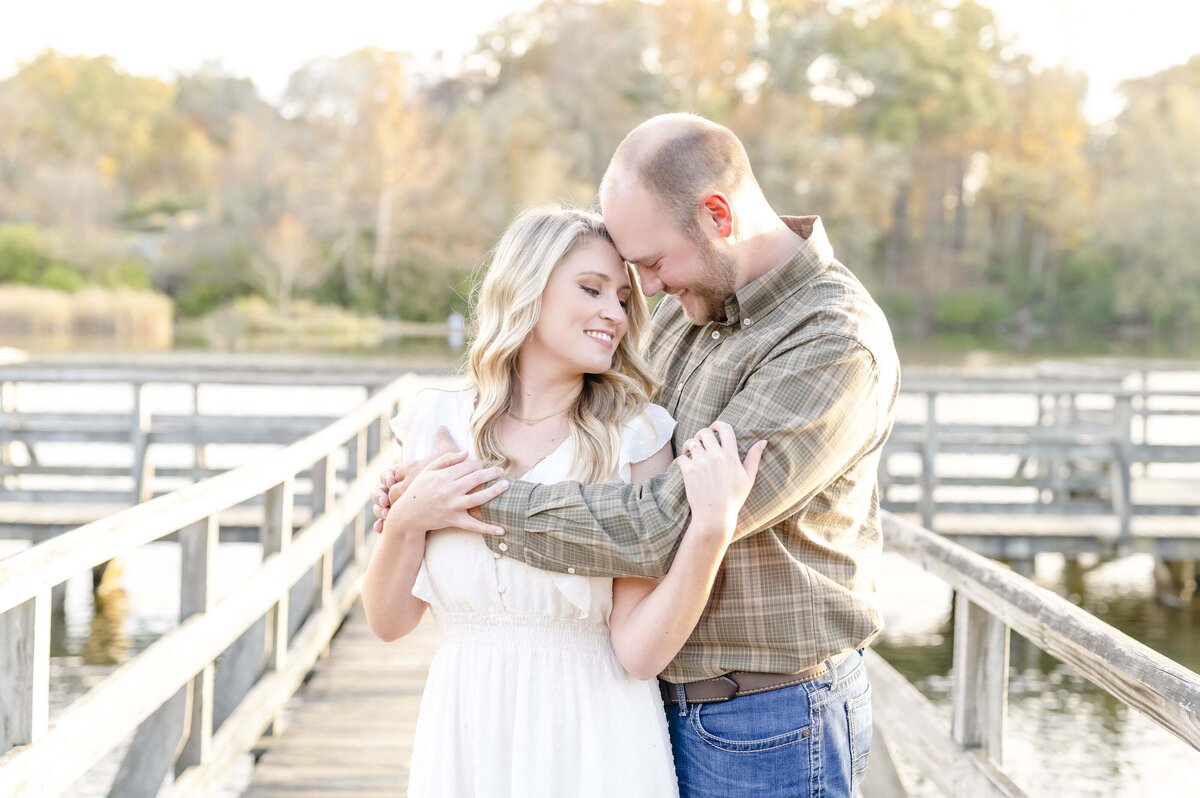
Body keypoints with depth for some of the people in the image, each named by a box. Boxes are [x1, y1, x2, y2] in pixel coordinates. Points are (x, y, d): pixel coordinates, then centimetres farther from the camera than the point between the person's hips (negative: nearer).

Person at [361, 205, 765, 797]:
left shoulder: (637, 435, -9)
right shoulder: (433, 423, -2)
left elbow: (640, 652, -15)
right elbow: (389, 622, 3)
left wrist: (711, 526, -26)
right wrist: (406, 522, -14)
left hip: (595, 747, -2)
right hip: (466, 741, 2)